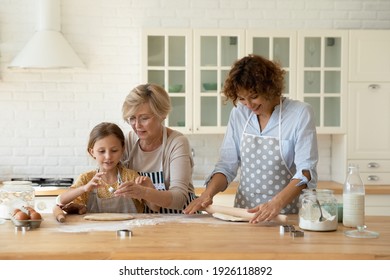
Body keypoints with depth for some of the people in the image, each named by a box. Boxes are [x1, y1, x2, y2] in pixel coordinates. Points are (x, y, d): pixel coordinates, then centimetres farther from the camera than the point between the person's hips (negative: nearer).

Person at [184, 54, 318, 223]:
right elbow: (226, 166, 8)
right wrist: (208, 193, -10)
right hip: (243, 212, 3)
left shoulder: (300, 113, -6)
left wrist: (277, 203, -26)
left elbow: (306, 172, -12)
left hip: (286, 214, -3)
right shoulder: (238, 113, 6)